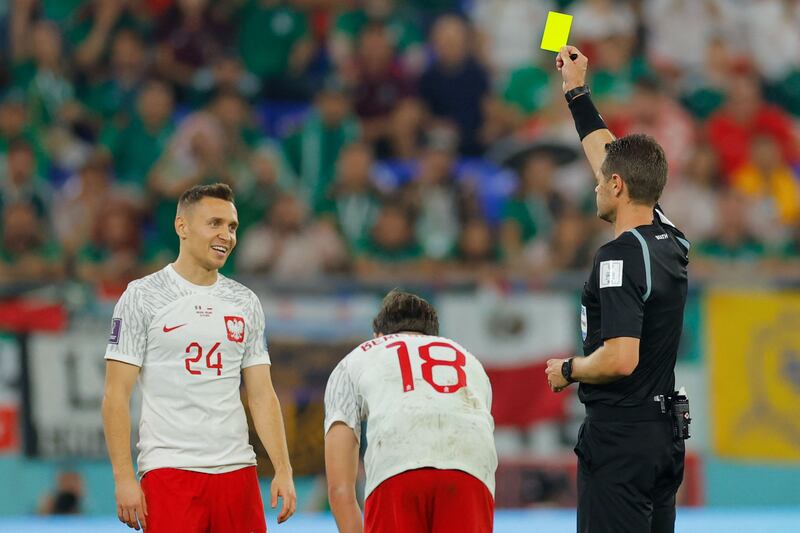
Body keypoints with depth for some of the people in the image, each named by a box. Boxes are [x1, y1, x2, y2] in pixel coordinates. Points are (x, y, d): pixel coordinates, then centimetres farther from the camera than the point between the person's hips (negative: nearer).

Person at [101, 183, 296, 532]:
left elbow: (262, 395, 14)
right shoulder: (142, 297, -1)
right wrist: (124, 478, -13)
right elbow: (117, 395, -4)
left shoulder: (246, 303, 13)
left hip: (237, 468, 5)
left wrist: (283, 470, 3)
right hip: (169, 470, -5)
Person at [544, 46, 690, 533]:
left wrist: (568, 370, -7)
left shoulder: (620, 256, -17)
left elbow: (620, 359, -26)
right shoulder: (670, 243, 8)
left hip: (620, 437, -9)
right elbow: (611, 157, 23)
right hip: (665, 433, 9)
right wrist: (578, 92, 31)